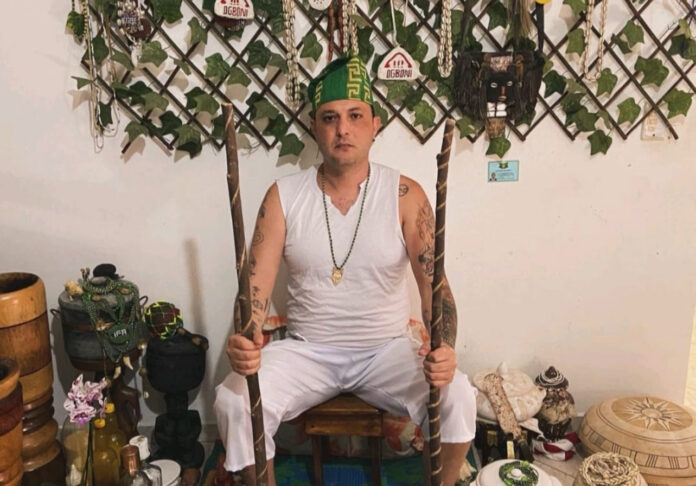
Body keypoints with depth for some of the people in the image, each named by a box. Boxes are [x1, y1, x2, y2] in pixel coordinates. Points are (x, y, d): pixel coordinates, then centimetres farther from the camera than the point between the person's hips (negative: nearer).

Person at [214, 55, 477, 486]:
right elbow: (257, 284, -9)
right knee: (234, 400, -23)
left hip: (388, 349, 0)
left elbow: (434, 283, -12)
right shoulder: (283, 196, -4)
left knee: (457, 399, -25)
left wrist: (444, 349, -31)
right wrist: (245, 340, -31)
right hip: (307, 350, 1)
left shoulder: (405, 195, -7)